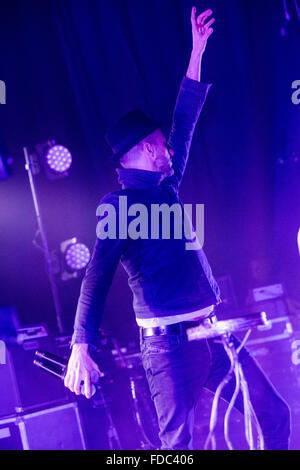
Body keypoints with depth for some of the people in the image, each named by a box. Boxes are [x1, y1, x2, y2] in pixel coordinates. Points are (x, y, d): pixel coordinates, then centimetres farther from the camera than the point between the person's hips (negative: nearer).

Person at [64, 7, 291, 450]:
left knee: (274, 415, 6)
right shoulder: (118, 205, -6)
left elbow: (184, 124, 22)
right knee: (178, 441, -7)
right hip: (169, 344, -8)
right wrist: (81, 347, -22)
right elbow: (97, 278, -13)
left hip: (210, 334, 8)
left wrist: (197, 54, 23)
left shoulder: (165, 189, 15)